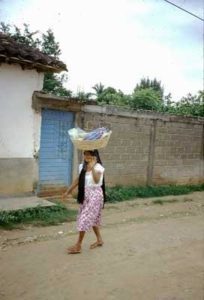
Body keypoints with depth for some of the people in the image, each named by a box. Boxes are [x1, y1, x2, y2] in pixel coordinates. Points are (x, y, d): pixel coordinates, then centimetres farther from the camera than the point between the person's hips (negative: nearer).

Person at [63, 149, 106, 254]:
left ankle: (78, 245, 2)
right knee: (92, 218, 16)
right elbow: (78, 180, 15)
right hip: (85, 194, 8)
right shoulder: (82, 166, 7)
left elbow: (96, 180, -32)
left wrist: (92, 167, -38)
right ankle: (99, 240, 31)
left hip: (95, 195, -7)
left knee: (85, 218, -6)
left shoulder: (98, 167, -15)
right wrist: (68, 191, 16)